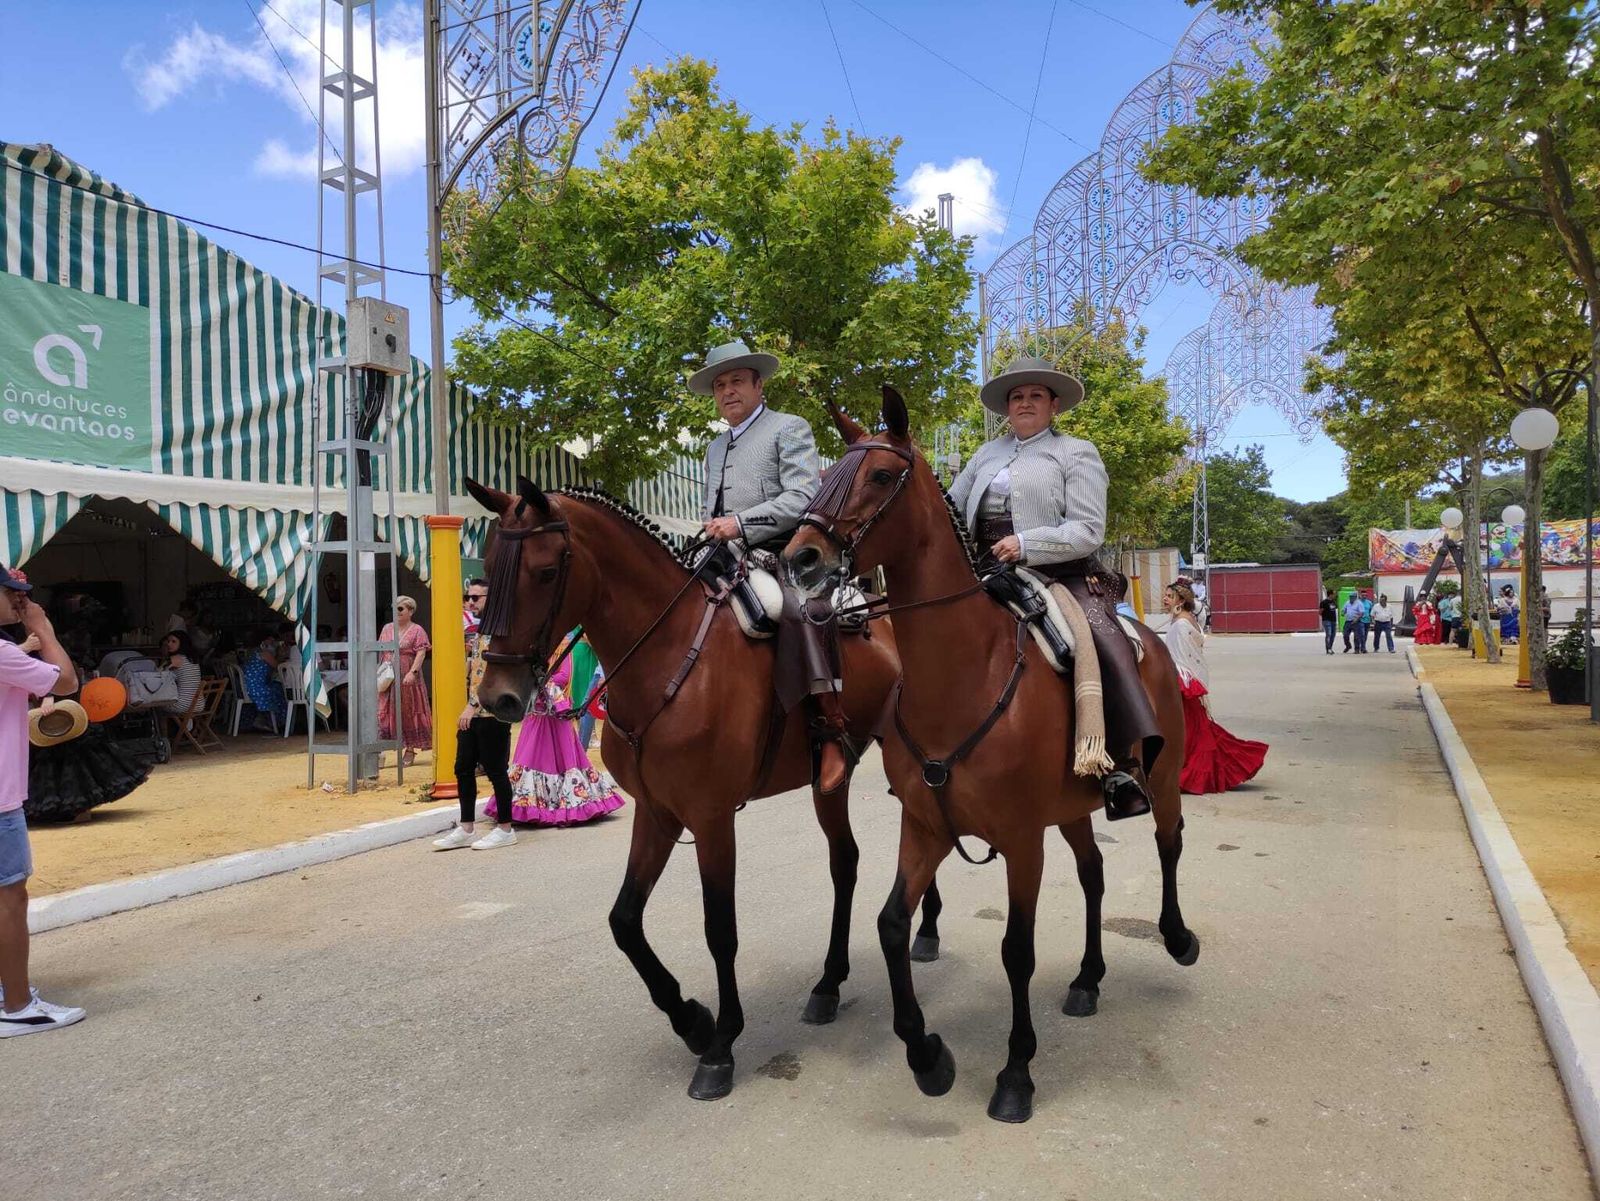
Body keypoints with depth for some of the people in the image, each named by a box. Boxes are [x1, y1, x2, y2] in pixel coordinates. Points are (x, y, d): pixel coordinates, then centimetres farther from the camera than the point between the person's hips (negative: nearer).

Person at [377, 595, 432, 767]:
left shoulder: (417, 631, -2)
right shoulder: (387, 628, 14)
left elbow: (421, 653, -12)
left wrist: (413, 672, -23)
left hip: (407, 678, -4)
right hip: (388, 678, 4)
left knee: (408, 713, 3)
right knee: (385, 712, -1)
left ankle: (410, 750, 12)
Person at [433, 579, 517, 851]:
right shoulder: (475, 631, 16)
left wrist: (473, 706, -25)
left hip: (492, 712, -9)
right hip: (472, 713, 9)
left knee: (496, 770, -1)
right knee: (463, 769, 10)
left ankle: (505, 829, 9)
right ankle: (466, 829, 18)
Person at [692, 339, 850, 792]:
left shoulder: (789, 429, 6)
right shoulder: (715, 448, 28)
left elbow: (803, 497, -10)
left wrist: (741, 524, -19)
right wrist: (710, 529, 9)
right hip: (727, 566, 8)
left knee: (801, 610, -36)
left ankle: (829, 731, -30)